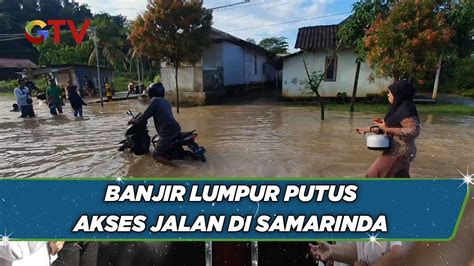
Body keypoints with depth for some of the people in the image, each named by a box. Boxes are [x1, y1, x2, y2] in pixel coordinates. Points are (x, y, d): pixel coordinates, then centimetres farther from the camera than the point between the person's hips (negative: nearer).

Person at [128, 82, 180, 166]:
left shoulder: (155, 100, -3)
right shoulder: (166, 102, 20)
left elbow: (145, 116, -4)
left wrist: (134, 121, 15)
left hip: (167, 133, -8)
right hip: (176, 129, 8)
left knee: (156, 155, -2)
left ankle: (172, 165, -22)